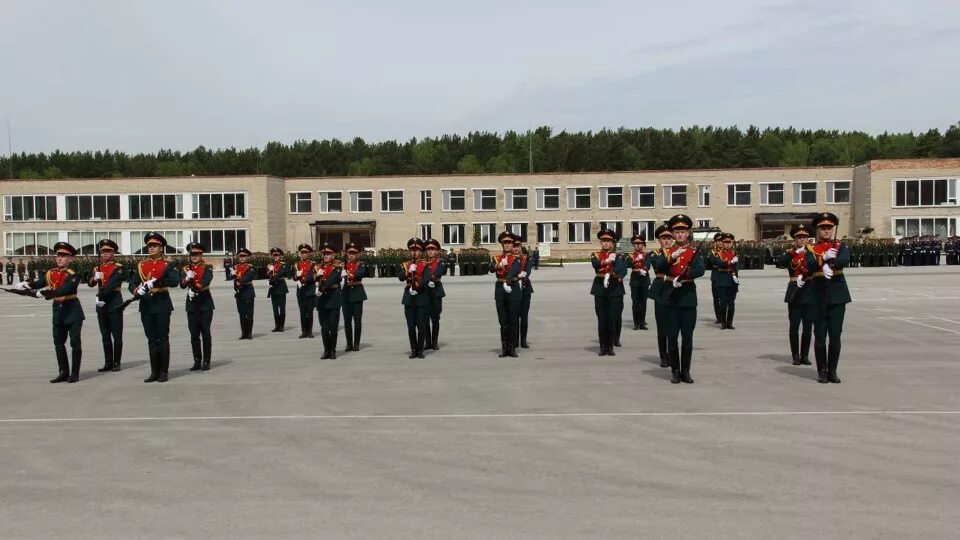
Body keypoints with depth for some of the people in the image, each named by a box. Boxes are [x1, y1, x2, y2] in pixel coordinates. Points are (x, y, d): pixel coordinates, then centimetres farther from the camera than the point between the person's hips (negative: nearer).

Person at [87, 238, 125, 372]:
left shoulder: (118, 268, -4)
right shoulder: (97, 268, 13)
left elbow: (111, 283, -16)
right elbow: (90, 283, 2)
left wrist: (102, 295, -22)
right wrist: (94, 278, -19)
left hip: (114, 303, -6)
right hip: (101, 304, 6)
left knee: (116, 335, -1)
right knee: (105, 335, 8)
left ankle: (116, 363, 5)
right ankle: (108, 363, 13)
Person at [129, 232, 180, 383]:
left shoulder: (168, 265, 0)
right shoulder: (141, 265, 12)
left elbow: (175, 280, -17)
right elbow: (132, 283, 5)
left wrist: (155, 282, -27)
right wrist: (137, 291, -17)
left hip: (162, 304, -4)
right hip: (146, 305, 4)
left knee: (163, 338, 0)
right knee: (151, 339, 8)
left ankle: (163, 372, 6)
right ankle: (154, 372, 14)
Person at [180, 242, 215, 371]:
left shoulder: (207, 268, -1)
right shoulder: (187, 268, 9)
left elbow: (206, 281, -18)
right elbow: (182, 285, -5)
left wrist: (194, 288, -26)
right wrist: (187, 278, -23)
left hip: (205, 303, -3)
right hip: (192, 304, 3)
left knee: (205, 333, -1)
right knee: (194, 335, 4)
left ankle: (206, 362, 4)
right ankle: (197, 361, 11)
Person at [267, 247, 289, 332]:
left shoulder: (283, 265, -2)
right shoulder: (270, 265, 12)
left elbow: (280, 274, -16)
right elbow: (268, 276, 2)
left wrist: (272, 280, -19)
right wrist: (270, 270, -15)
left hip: (281, 288, -5)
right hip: (273, 289, 5)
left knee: (282, 307, -4)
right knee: (275, 308, 6)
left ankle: (281, 326, 0)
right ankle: (277, 325, 11)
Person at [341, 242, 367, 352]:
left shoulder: (361, 265, 2)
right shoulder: (343, 265, 8)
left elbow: (360, 273, -20)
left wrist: (349, 275, -35)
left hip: (357, 293, -2)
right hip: (346, 293, 2)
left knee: (357, 319, 0)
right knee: (347, 320, 4)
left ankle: (356, 343, 9)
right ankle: (349, 343, 12)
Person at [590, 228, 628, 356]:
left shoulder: (619, 256, 7)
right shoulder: (595, 255, 8)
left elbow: (623, 270, -11)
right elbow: (595, 264, -16)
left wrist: (618, 276, -32)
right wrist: (606, 261, -36)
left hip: (615, 289, 0)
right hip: (600, 289, 0)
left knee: (613, 319, -2)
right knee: (602, 319, 1)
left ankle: (610, 346, 6)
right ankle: (603, 346, 8)